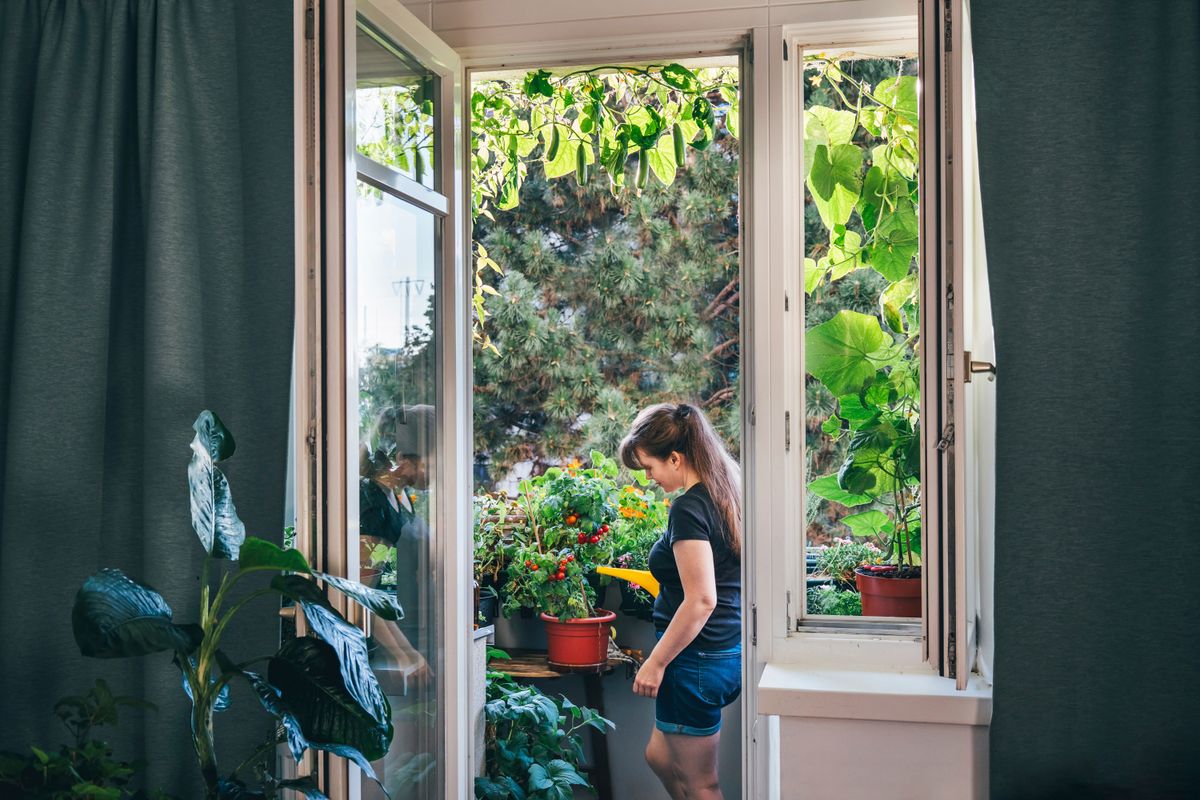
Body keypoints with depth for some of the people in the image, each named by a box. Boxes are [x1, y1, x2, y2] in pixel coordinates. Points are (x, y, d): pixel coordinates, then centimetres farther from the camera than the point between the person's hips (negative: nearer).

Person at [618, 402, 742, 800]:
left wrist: (655, 662, -17)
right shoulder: (725, 495, 6)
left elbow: (700, 601, -25)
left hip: (696, 661, -9)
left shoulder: (689, 508, -21)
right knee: (660, 756, 24)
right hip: (730, 653, 9)